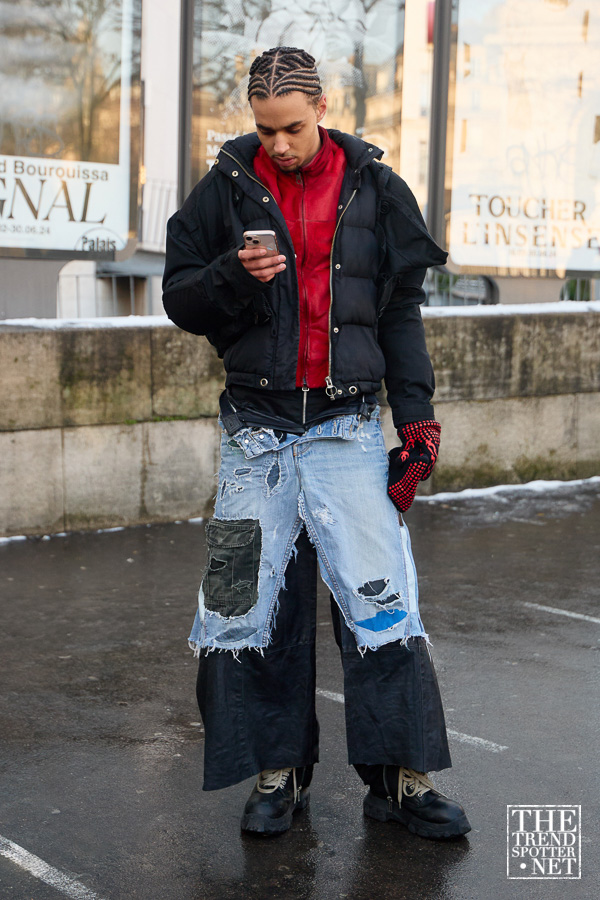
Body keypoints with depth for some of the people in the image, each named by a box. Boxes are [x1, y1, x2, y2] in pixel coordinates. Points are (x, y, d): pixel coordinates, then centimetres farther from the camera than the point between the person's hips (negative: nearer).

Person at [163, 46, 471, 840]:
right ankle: (279, 772, 17)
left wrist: (417, 419, 3)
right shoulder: (226, 189, 5)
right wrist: (233, 276, -14)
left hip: (349, 426, 0)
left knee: (382, 598, -6)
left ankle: (402, 776, 5)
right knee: (256, 605, 3)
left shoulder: (377, 191, 6)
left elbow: (402, 313, 9)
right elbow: (178, 298, 7)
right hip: (257, 430, 1)